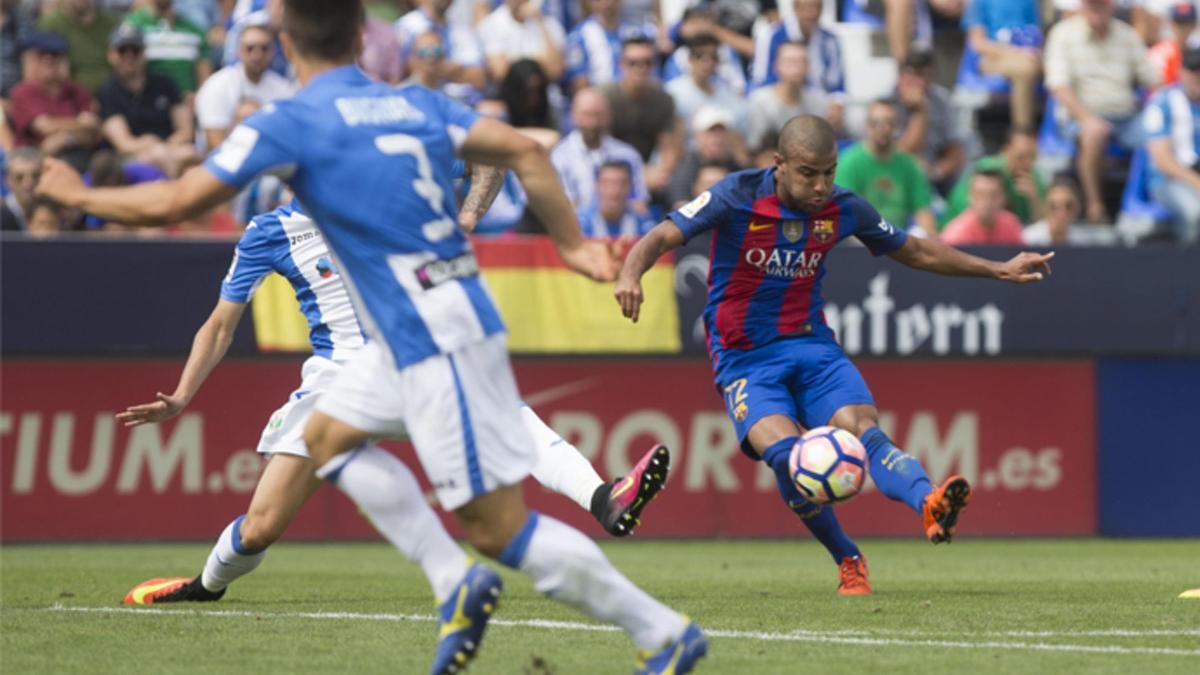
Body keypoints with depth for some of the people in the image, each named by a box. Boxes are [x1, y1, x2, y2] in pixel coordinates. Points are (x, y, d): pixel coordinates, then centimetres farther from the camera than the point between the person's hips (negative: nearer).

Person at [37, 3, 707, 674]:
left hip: (438, 341, -8)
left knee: (496, 528, -4)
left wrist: (79, 194, 10)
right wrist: (572, 242, 7)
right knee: (328, 436, 21)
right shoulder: (419, 105, 11)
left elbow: (174, 202, -6)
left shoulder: (289, 124, -8)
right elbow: (525, 150, 1)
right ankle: (455, 580, 12)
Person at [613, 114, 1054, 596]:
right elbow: (662, 237, -14)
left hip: (811, 344, 3)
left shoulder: (844, 209, 1)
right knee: (785, 450, -27)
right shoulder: (737, 197, -11)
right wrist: (632, 275, -37)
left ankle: (929, 505, -52)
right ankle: (848, 563, -10)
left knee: (864, 429, -25)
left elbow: (915, 251, 16)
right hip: (745, 358, -3)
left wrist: (998, 270, 13)